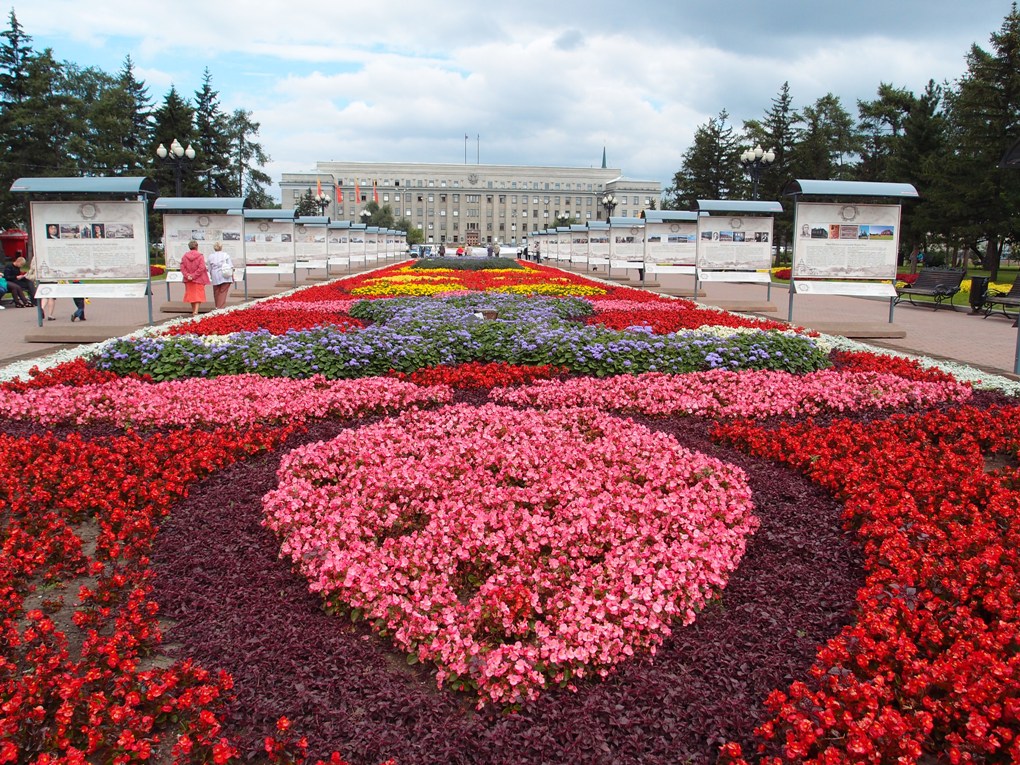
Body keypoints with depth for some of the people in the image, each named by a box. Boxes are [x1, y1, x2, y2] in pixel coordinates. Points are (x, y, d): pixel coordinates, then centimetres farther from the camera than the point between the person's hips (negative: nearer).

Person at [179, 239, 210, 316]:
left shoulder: (185, 256, 1)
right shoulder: (200, 256, -10)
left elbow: (182, 267, -5)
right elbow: (201, 268, -17)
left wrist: (187, 276, -10)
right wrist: (194, 276, -14)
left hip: (188, 280, 4)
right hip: (199, 279, -4)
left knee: (191, 294, 15)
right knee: (198, 295, 0)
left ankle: (193, 311, 24)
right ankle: (196, 311, -16)